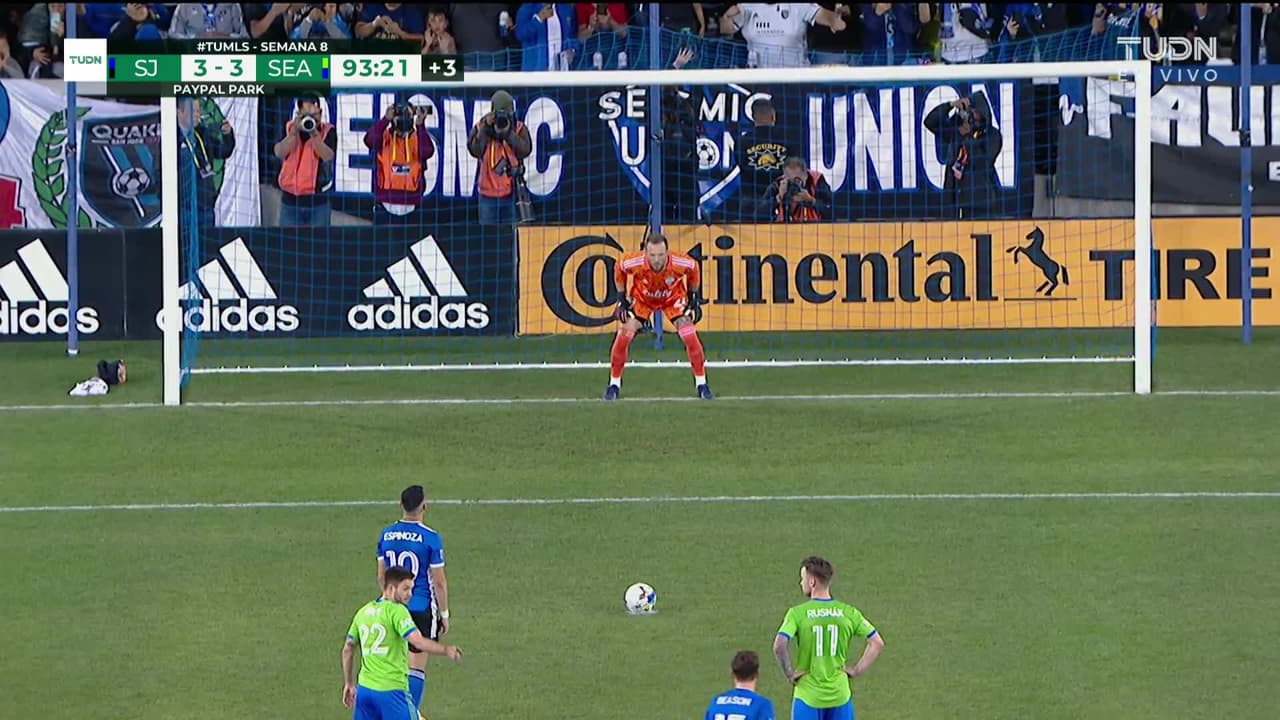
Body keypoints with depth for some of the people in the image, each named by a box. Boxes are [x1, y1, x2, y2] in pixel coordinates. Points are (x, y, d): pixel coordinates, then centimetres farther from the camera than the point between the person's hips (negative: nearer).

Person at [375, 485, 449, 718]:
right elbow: (439, 581, -10)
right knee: (416, 666, 1)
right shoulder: (430, 538, -13)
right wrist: (444, 614, 0)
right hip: (422, 608, -5)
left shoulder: (386, 535, 3)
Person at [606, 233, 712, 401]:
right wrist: (622, 299, -6)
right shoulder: (633, 262, -35)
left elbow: (694, 269, -9)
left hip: (673, 299, 0)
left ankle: (701, 384, 2)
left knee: (690, 337, -14)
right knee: (623, 336, -13)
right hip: (641, 299, 0)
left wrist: (694, 300, -3)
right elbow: (619, 269, -10)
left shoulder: (681, 263, -35)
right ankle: (614, 384, 4)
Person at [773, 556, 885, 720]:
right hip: (840, 696, 3)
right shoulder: (848, 613, 0)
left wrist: (789, 674, -9)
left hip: (808, 697, -3)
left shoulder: (797, 613, -10)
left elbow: (779, 646, -23)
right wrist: (857, 670, 4)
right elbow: (877, 643, -1)